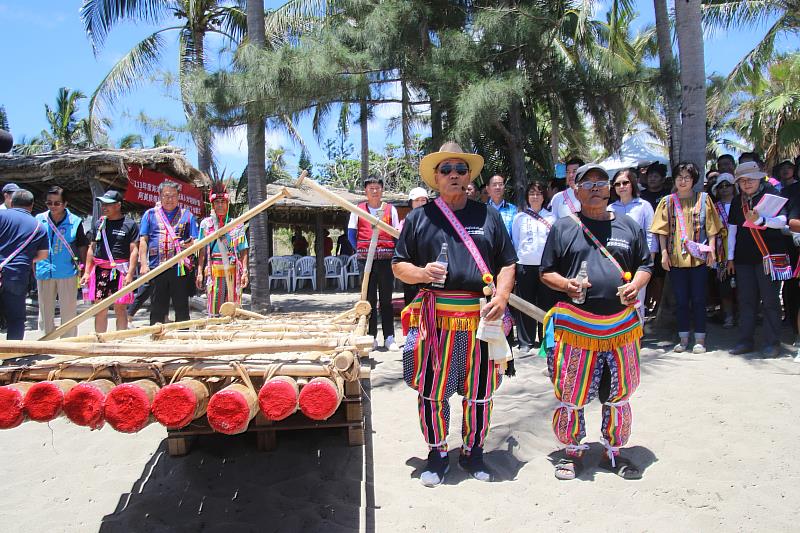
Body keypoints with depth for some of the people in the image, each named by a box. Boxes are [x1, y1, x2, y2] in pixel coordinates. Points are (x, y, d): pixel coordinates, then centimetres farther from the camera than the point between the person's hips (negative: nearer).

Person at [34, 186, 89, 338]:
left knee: (68, 312, 4)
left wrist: (84, 268, 1)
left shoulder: (75, 222, -6)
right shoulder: (39, 220, 0)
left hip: (67, 273, -3)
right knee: (45, 312, 14)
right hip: (44, 273, 3)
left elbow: (82, 246, 3)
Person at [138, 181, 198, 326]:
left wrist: (190, 244, -14)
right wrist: (143, 264, -4)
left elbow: (195, 242, 10)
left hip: (180, 267, 0)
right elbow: (143, 241, 7)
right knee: (157, 308, 7)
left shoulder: (187, 215, 13)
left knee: (182, 306, 2)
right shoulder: (150, 214, 13)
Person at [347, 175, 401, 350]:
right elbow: (351, 234, 8)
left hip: (386, 259, 0)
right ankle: (371, 336, 12)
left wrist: (392, 252, -5)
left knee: (386, 298, 4)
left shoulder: (390, 209, 8)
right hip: (365, 260, 0)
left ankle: (389, 337, 8)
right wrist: (361, 250, 0)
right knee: (369, 298, 5)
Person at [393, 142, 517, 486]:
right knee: (433, 390, 5)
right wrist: (421, 273, -12)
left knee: (479, 391, 10)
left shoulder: (488, 215, 12)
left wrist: (502, 296, -7)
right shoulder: (419, 217, 8)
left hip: (482, 316, 1)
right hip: (435, 317, -1)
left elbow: (507, 263, 11)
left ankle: (473, 451, 29)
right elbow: (398, 265, 9)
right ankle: (437, 454, 24)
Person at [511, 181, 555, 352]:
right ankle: (525, 342, 11)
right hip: (525, 266, 0)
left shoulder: (551, 218, 7)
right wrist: (515, 261, 5)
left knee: (547, 304, 4)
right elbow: (515, 242, 10)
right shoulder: (519, 217, 7)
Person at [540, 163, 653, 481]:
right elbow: (546, 273, 6)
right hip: (576, 324, -2)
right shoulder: (563, 227, 5)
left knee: (619, 394, 12)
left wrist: (636, 284, -4)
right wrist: (566, 284, -14)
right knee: (570, 395, 3)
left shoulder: (629, 227, 12)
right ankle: (573, 452, 22)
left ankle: (613, 452, 29)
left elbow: (645, 265, 18)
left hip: (621, 325, 3)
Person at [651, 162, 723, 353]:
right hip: (676, 258, 1)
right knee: (681, 300, 7)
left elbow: (711, 228, 3)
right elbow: (663, 230, 5)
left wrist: (712, 250, -5)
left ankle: (699, 340, 11)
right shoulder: (667, 201, 8)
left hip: (698, 258, -1)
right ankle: (683, 339, 16)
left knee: (698, 299, 3)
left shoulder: (703, 199, 5)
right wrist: (664, 253, -2)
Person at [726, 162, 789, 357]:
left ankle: (772, 342, 7)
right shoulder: (737, 202, 13)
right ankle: (746, 341, 14)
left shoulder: (771, 194, -1)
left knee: (770, 301, 0)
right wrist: (730, 258, 12)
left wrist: (759, 220, -29)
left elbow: (782, 221, -12)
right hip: (744, 258, 4)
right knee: (746, 301, 7)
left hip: (769, 256, -4)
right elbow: (732, 230, 15)